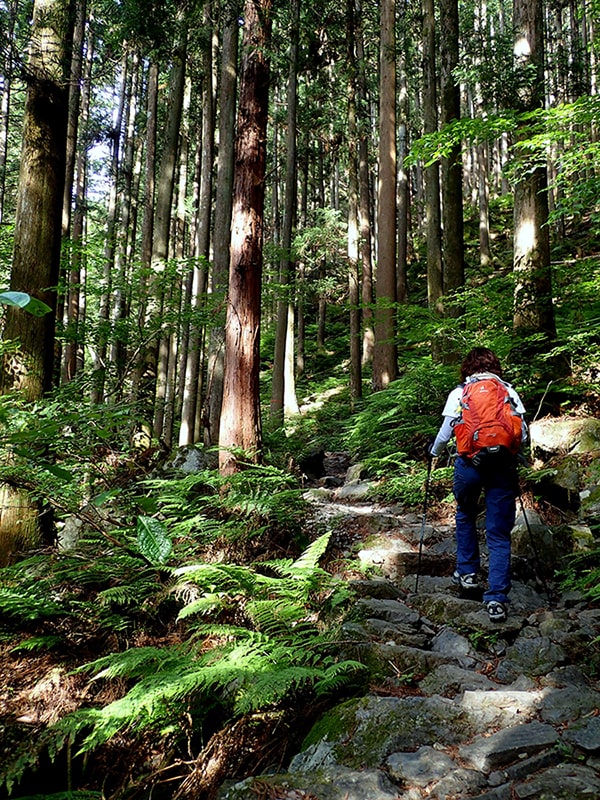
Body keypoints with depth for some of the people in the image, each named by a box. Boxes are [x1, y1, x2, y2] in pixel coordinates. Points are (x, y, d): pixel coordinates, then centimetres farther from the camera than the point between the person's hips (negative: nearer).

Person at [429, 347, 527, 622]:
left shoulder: (459, 393, 5)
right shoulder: (509, 391, 9)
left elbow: (445, 433, 1)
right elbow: (522, 434, 5)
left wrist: (434, 453, 21)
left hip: (470, 463, -1)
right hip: (503, 465, 1)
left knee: (465, 516, 27)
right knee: (499, 534, 4)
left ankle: (467, 572, 30)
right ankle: (497, 599, 0)